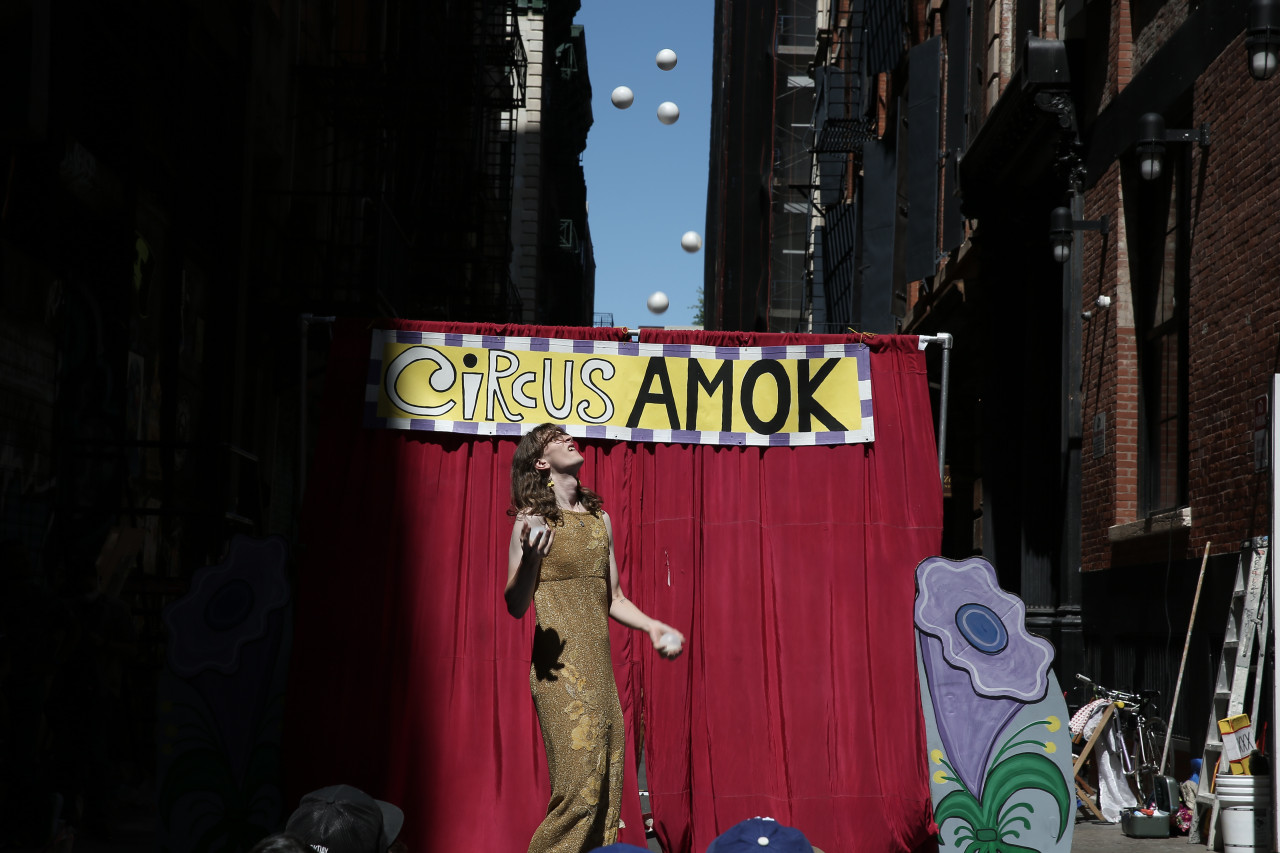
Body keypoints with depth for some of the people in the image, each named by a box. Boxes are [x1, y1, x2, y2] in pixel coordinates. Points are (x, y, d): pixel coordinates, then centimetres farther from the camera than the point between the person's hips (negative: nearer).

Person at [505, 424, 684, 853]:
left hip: (600, 668, 6)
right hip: (561, 669, -6)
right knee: (580, 786, -13)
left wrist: (652, 626, 9)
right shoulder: (533, 517, -4)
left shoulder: (599, 517, 14)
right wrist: (530, 557, -27)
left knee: (608, 787, 4)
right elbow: (516, 606, -10)